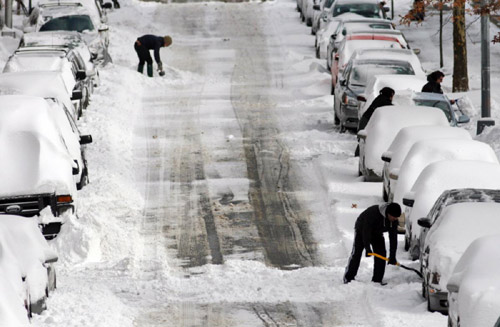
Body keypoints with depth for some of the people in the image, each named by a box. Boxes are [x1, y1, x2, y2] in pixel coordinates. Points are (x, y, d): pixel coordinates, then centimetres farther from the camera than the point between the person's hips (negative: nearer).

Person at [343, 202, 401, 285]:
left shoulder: (394, 220, -20)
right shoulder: (373, 213, -38)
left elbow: (393, 237, -16)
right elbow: (366, 231, -35)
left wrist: (392, 256, -18)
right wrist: (367, 248, -36)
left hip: (377, 233, 5)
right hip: (361, 230, -5)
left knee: (381, 253, -7)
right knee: (356, 253, -13)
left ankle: (377, 279, 0)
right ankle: (348, 278, -9)